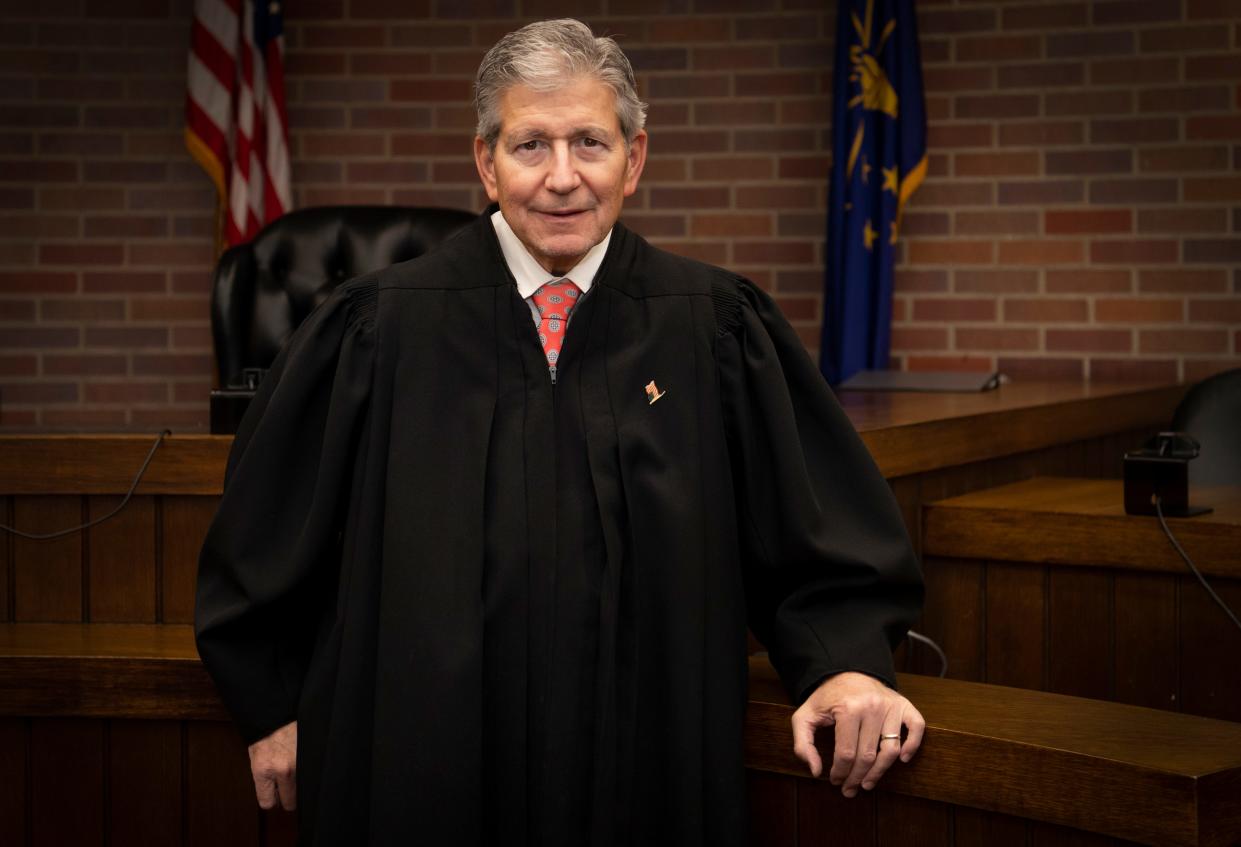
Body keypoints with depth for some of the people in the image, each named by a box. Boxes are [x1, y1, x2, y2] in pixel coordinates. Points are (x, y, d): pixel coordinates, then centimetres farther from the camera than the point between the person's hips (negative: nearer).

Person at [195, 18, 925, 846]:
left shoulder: (717, 330, -3)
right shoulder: (379, 331, -4)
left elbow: (821, 528, 2)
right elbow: (266, 540, 6)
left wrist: (848, 661, -13)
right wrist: (273, 709, 7)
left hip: (650, 779, 1)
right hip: (422, 776, 0)